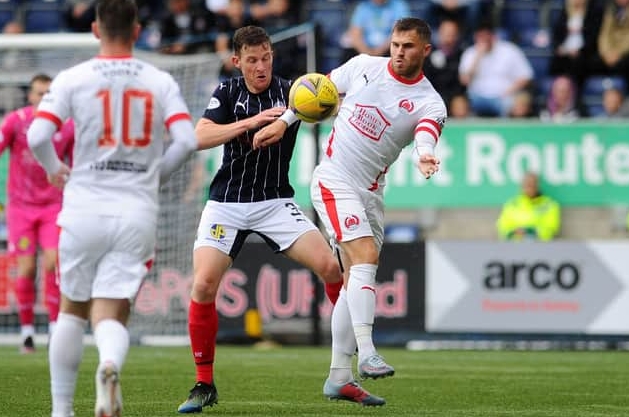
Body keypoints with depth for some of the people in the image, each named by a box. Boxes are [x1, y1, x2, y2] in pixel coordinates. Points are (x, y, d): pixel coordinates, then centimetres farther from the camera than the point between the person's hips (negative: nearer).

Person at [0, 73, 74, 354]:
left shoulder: (67, 126, 1)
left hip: (52, 206, 1)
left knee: (53, 263, -13)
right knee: (26, 269, -6)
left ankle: (55, 326, -5)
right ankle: (27, 332, 5)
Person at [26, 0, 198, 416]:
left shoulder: (72, 79, -1)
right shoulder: (161, 82, 3)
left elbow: (37, 136, -10)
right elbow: (187, 140, -6)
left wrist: (56, 170, 11)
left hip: (84, 210, 0)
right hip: (138, 214, 0)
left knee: (73, 311, 17)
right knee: (111, 316, 1)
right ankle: (110, 366, -34)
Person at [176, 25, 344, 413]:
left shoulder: (289, 91, -3)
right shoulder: (227, 93, 0)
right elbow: (202, 136, -15)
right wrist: (251, 121, -27)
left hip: (276, 202, 0)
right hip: (227, 203, 0)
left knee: (329, 265, -18)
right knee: (203, 285, -15)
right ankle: (205, 385, 1)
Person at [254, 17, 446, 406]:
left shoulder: (429, 102, -6)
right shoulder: (363, 66, -1)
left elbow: (427, 132, -28)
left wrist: (425, 156, -50)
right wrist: (283, 121, 6)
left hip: (370, 193, 3)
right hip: (334, 181, -3)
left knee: (356, 280, 7)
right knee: (366, 256, -22)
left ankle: (339, 377, 14)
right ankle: (366, 354, -30)